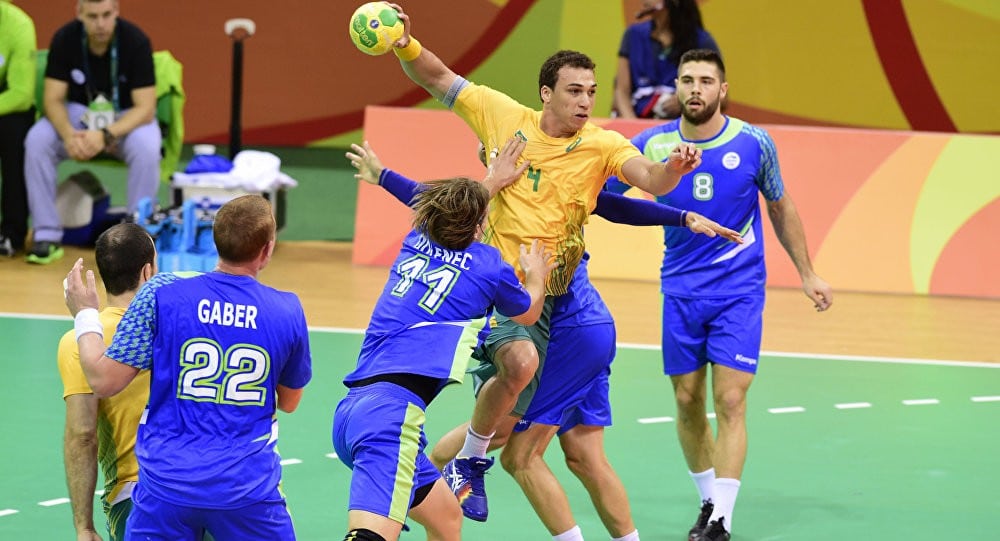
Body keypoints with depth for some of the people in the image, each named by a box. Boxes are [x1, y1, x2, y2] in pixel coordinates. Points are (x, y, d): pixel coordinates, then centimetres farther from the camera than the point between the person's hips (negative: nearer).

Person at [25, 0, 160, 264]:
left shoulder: (135, 41, -22)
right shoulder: (65, 39, -14)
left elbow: (145, 109, -22)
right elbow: (53, 99, -12)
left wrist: (105, 135, -37)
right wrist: (69, 134, -34)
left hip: (128, 118, -2)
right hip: (78, 114, 2)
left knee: (146, 147, -35)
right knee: (37, 140, -26)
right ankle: (47, 236, -18)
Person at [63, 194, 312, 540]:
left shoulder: (160, 295, -5)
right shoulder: (287, 310, -1)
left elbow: (104, 381, -3)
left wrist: (85, 317, 12)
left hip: (167, 484, 0)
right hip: (248, 487, 0)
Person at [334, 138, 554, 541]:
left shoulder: (415, 243, 19)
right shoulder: (487, 264, 5)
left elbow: (451, 212, 46)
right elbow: (527, 314, 29)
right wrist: (537, 277, 47)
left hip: (351, 409, 8)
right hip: (392, 411, -8)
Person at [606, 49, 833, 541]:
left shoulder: (754, 144, -7)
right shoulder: (652, 146, -5)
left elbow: (781, 208, 8)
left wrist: (807, 275, 12)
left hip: (739, 292, -2)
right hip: (681, 292, 2)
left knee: (730, 402, -10)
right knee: (687, 401, 6)